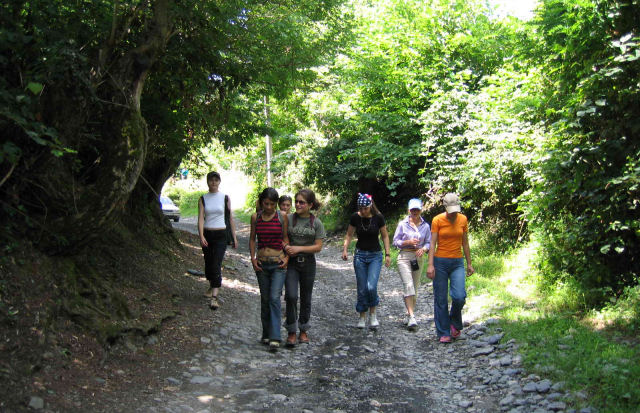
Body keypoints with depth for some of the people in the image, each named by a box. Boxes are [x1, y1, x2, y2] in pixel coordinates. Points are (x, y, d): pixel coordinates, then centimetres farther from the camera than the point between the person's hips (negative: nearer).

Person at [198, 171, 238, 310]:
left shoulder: (225, 198, 2)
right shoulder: (203, 199, 4)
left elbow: (230, 218, 6)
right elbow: (200, 218, -5)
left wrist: (234, 237, 4)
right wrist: (201, 236, -18)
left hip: (221, 235, -2)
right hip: (207, 234, 2)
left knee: (216, 264, -13)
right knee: (208, 262, 13)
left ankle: (214, 297, -19)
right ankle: (212, 286, 39)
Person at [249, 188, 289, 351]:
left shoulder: (282, 216, -3)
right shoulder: (255, 217, 3)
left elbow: (286, 238, 4)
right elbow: (252, 239, 11)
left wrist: (287, 257, -8)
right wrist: (253, 258, 1)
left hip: (278, 263, -3)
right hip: (261, 263, 3)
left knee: (274, 298, -14)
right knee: (265, 299, 10)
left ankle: (275, 337, -14)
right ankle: (266, 334, 22)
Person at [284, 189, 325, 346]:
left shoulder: (316, 223, -1)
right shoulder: (289, 219, -1)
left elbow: (318, 247, -5)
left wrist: (299, 248, -15)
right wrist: (286, 247, -17)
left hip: (308, 263, 1)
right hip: (291, 263, -1)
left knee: (306, 298, 10)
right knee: (291, 296, -13)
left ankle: (303, 331, 26)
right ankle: (291, 332, 0)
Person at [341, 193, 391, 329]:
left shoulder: (378, 217, -9)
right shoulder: (355, 217, -5)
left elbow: (385, 236, 1)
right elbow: (349, 235, 7)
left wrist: (387, 254, -3)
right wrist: (345, 249, -7)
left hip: (375, 256, -2)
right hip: (360, 255, 2)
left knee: (371, 286, -17)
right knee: (362, 289, 3)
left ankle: (373, 314, 5)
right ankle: (362, 317, 18)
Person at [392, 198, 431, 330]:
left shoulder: (425, 226, 7)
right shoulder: (402, 224, 0)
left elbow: (429, 242, 9)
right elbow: (395, 241, 1)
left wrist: (423, 249, -12)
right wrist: (408, 242, -15)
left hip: (419, 258, 3)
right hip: (404, 256, -3)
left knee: (415, 288, 9)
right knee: (408, 286, -15)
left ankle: (409, 314, 24)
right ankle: (412, 317, -20)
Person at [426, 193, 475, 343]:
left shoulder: (463, 219, 4)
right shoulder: (437, 220, -5)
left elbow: (465, 243, 11)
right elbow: (432, 244, -7)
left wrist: (469, 263, 12)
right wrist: (430, 265, -15)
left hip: (457, 263, 2)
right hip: (440, 262, -2)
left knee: (459, 296, -14)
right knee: (440, 299, 0)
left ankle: (455, 323, 15)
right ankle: (444, 333, 11)